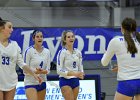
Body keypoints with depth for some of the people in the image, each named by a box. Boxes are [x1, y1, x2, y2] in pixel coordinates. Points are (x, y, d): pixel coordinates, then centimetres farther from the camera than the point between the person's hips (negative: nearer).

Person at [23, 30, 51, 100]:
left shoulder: (47, 52, 6)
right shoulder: (29, 51, -8)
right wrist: (36, 71, -25)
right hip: (31, 83, -6)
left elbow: (48, 69, 6)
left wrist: (43, 71, -17)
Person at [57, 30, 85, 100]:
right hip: (65, 81, -6)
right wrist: (74, 73, -23)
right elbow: (59, 70, -15)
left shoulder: (78, 52, 8)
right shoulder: (62, 52, -10)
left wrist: (81, 74, -8)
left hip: (75, 81, 6)